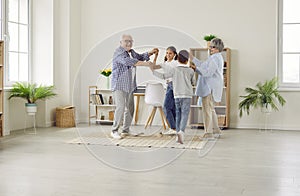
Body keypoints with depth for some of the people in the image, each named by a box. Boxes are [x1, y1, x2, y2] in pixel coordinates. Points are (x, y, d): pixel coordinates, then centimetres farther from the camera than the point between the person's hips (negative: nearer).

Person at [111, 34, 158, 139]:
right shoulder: (119, 52, -14)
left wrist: (150, 53, 14)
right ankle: (114, 131, -7)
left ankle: (126, 130, 20)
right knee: (120, 107, -16)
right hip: (119, 85, -9)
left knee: (130, 108, 10)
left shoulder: (131, 52, 14)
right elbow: (127, 61, -31)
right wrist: (145, 63, -36)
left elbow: (139, 57, 32)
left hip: (129, 86, 9)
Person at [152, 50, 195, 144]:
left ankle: (178, 133, 14)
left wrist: (153, 71, 13)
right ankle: (181, 131, -28)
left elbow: (163, 76, 3)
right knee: (185, 114, -7)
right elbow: (193, 82, 14)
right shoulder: (190, 71, 2)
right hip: (187, 95, -2)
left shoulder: (174, 70, 0)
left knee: (178, 115, 14)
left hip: (177, 95, 2)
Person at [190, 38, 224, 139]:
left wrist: (195, 68, -19)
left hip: (210, 88, -11)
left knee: (207, 109, -7)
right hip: (210, 87, 11)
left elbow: (208, 72, -23)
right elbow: (203, 65, 20)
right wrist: (192, 58, 16)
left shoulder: (215, 58, -17)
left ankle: (208, 133, -2)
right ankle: (216, 131, 26)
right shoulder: (217, 57, 18)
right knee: (211, 109, 19)